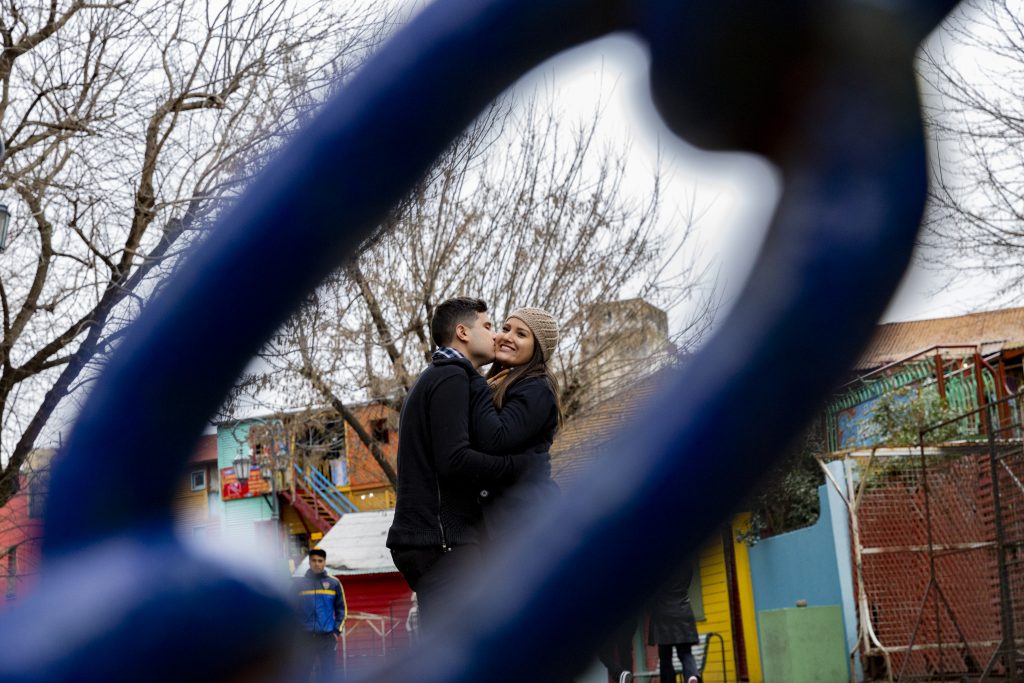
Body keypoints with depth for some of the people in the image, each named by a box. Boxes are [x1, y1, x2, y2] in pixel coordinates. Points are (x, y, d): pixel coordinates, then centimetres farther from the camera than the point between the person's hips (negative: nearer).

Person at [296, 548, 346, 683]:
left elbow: (341, 609, 7)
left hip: (327, 636, 0)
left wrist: (337, 630, -1)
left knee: (327, 672, 0)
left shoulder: (334, 583, 4)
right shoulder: (300, 584, 4)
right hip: (305, 637, 0)